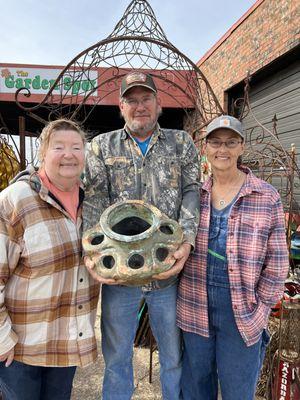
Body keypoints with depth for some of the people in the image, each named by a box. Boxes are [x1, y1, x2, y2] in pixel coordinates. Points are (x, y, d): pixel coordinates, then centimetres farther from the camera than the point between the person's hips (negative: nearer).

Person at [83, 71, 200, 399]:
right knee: (116, 356, 19)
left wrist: (186, 241, -19)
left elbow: (193, 192, -3)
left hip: (169, 270, 0)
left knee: (175, 354, 18)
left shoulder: (181, 143, 7)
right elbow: (95, 201, -4)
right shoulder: (101, 147, 6)